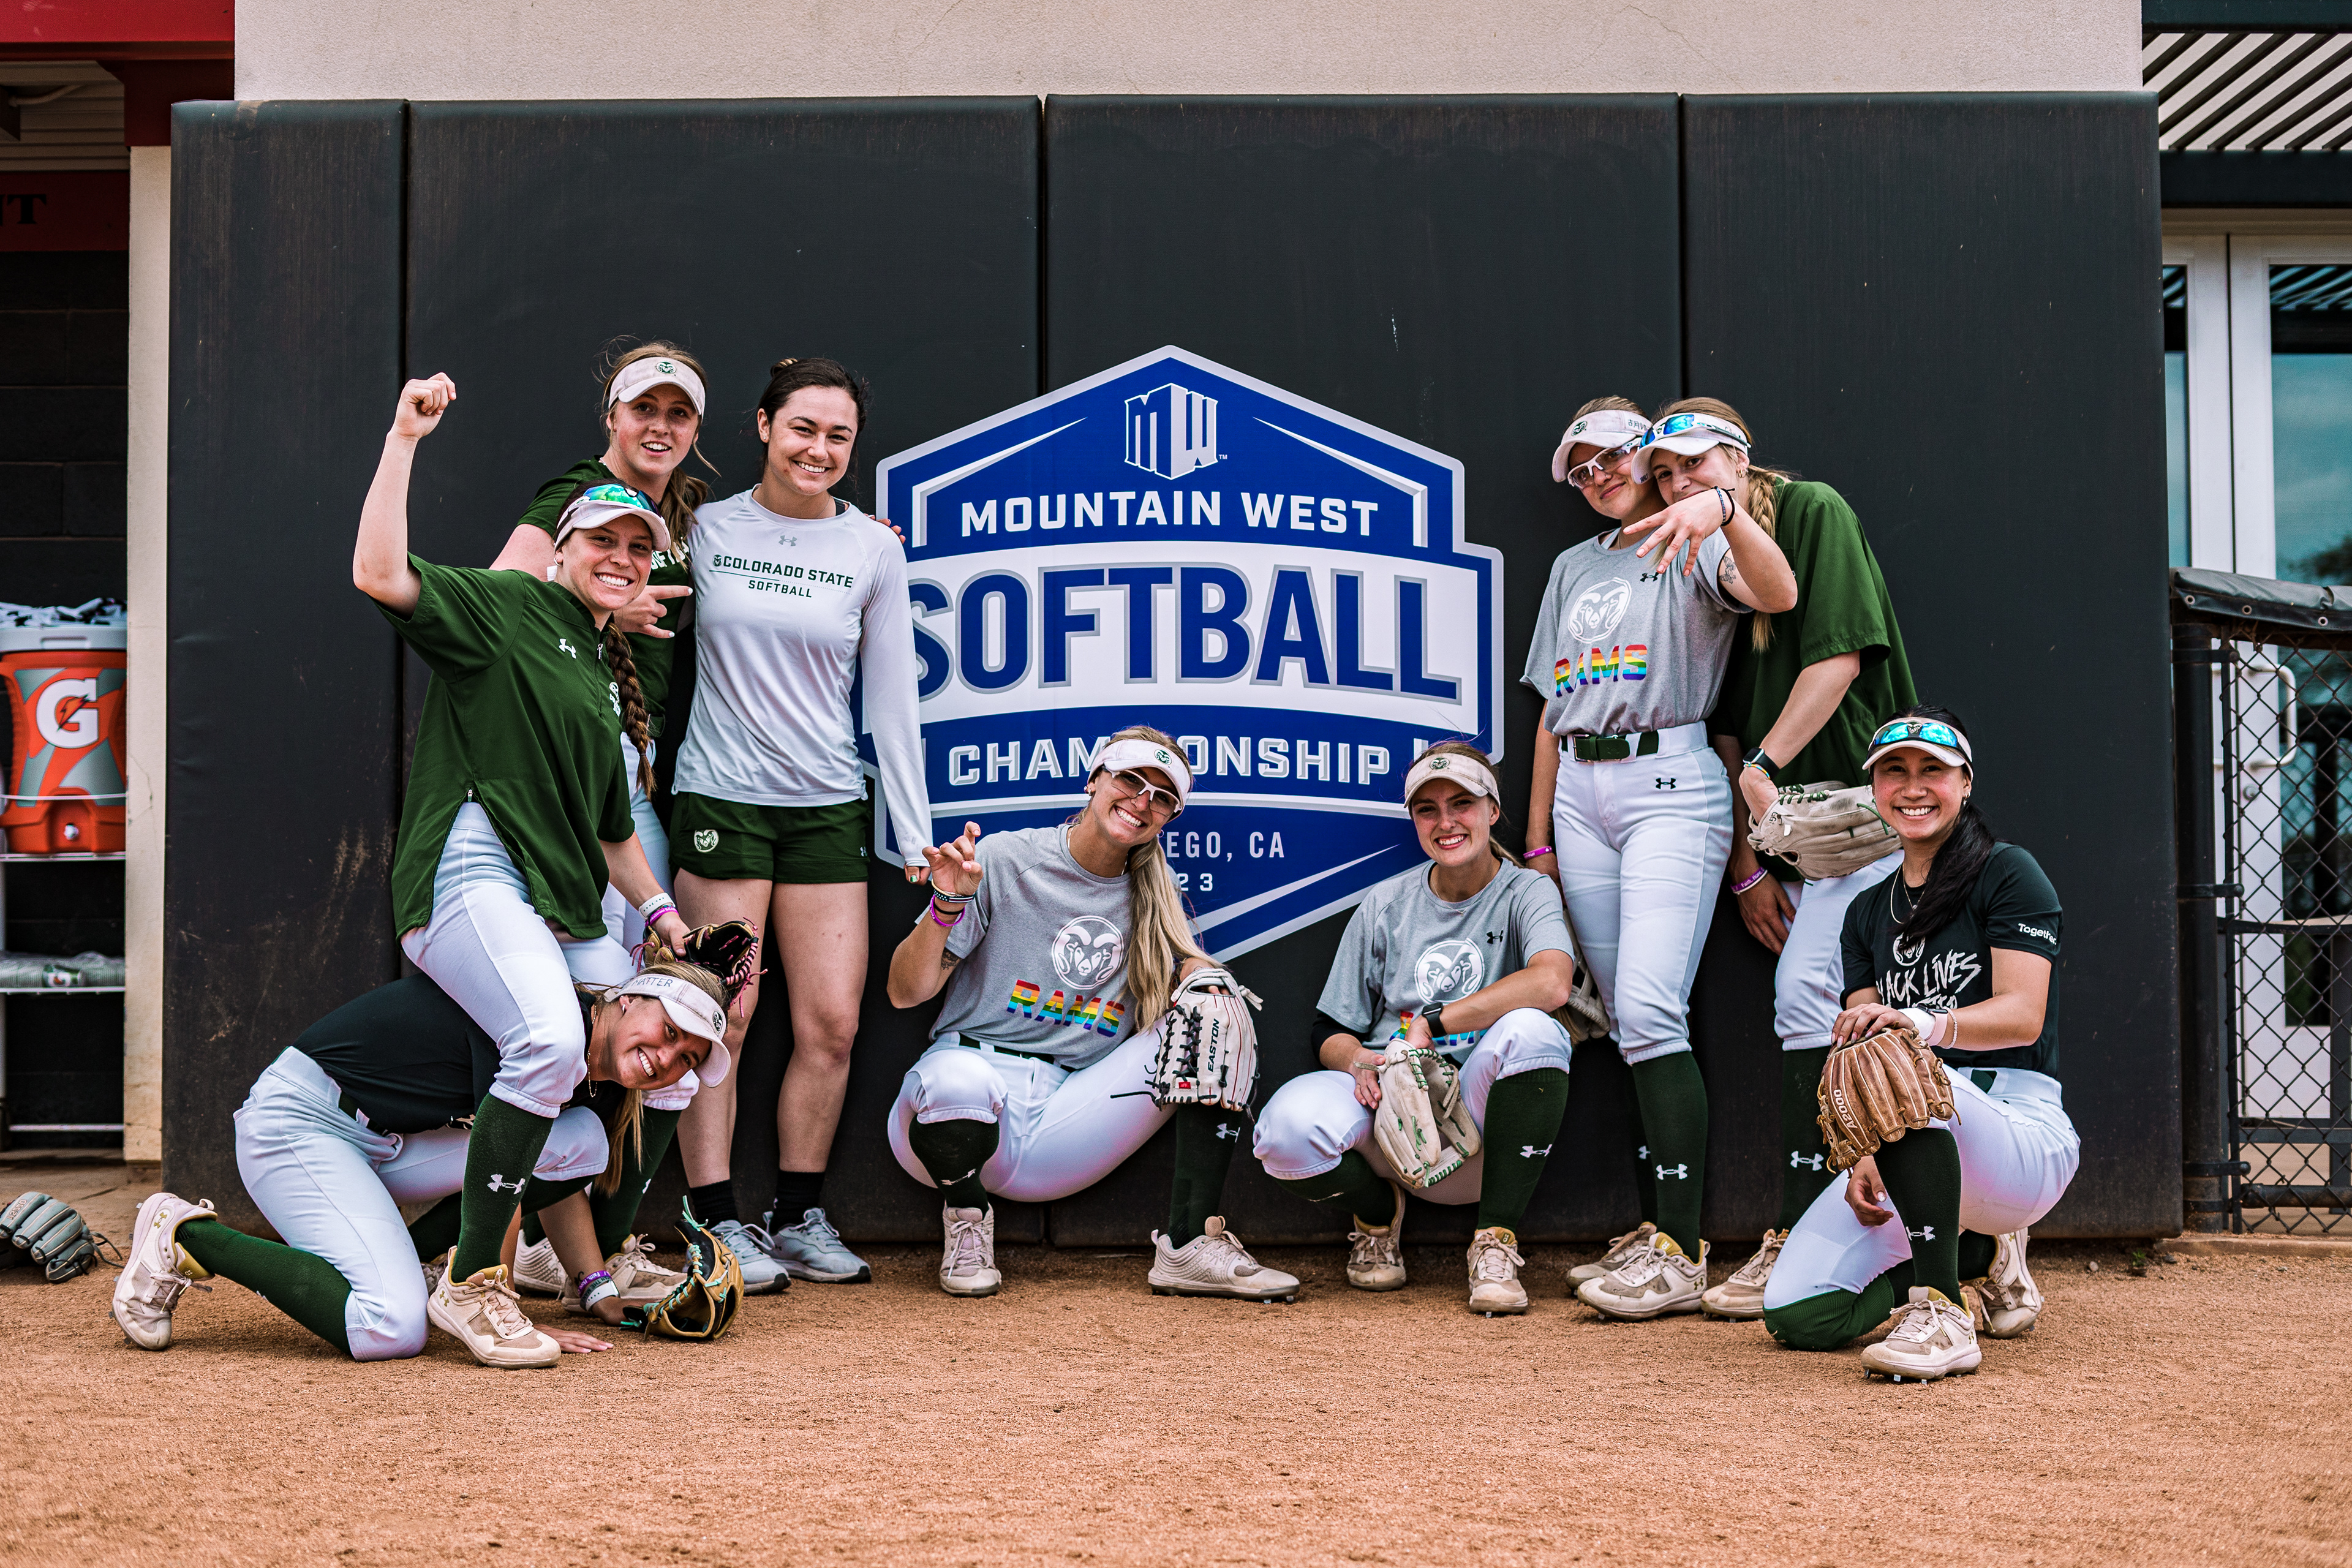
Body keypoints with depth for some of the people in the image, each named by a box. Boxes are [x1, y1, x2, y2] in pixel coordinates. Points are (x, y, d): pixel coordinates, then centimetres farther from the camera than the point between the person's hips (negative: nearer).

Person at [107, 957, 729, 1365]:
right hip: (299, 1118, -9)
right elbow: (499, 1174, -23)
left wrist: (601, 1284, 6)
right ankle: (187, 1237, -8)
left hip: (391, 1143, 9)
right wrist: (501, 1308, -19)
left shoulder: (597, 1080, 4)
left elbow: (555, 1169, 15)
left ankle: (400, 1262, 3)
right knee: (393, 1328, -25)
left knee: (584, 1139, -5)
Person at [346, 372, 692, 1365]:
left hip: (568, 908, 9)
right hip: (471, 872, -9)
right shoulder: (504, 606, 2)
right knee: (551, 1041, -32)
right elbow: (381, 575, -17)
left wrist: (656, 907, 19)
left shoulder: (610, 675, 25)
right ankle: (469, 1285, -24)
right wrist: (404, 440, -17)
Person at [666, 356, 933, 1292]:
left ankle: (799, 1217, 15)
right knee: (722, 1018, -5)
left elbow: (890, 697, 7)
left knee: (832, 1025, 1)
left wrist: (917, 835, 5)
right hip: (722, 797, -2)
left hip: (828, 805, 2)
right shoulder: (706, 530, 1)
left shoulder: (873, 550, 5)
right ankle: (718, 1224, 3)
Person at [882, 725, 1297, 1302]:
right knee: (959, 1080, -40)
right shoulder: (1004, 859, -1)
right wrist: (948, 905, -22)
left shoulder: (1154, 900, 15)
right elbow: (905, 992, -5)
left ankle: (1193, 1245, -19)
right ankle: (966, 1213, -4)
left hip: (1072, 1114, 4)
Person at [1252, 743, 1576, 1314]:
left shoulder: (1526, 893, 1)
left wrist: (1431, 1024, -20)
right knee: (1290, 1125, -30)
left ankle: (1496, 1243, -20)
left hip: (1479, 1119, -2)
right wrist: (1359, 1062, -13)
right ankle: (1379, 1212, 6)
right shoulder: (1384, 906, 10)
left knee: (1530, 1031, -33)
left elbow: (1551, 982, -22)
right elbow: (1330, 1033, 11)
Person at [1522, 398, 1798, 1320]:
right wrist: (1538, 837, 18)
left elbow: (1778, 594, -21)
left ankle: (1681, 1254, -18)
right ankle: (1657, 1228, 9)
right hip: (1580, 790, 6)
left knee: (1650, 1012, -18)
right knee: (1629, 1027, 5)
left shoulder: (1697, 547, 3)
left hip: (1670, 783, -6)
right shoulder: (1575, 568, 22)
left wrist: (1723, 510, -36)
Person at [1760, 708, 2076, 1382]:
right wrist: (1863, 1158, -11)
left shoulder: (2009, 874, 1)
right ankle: (1980, 1262, 13)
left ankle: (1943, 1315, -34)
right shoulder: (1867, 912, 18)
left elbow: (2023, 1016, -13)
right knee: (1797, 1315, -13)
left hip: (2024, 1133, -6)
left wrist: (1919, 1023, -33)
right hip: (1914, 1149, 6)